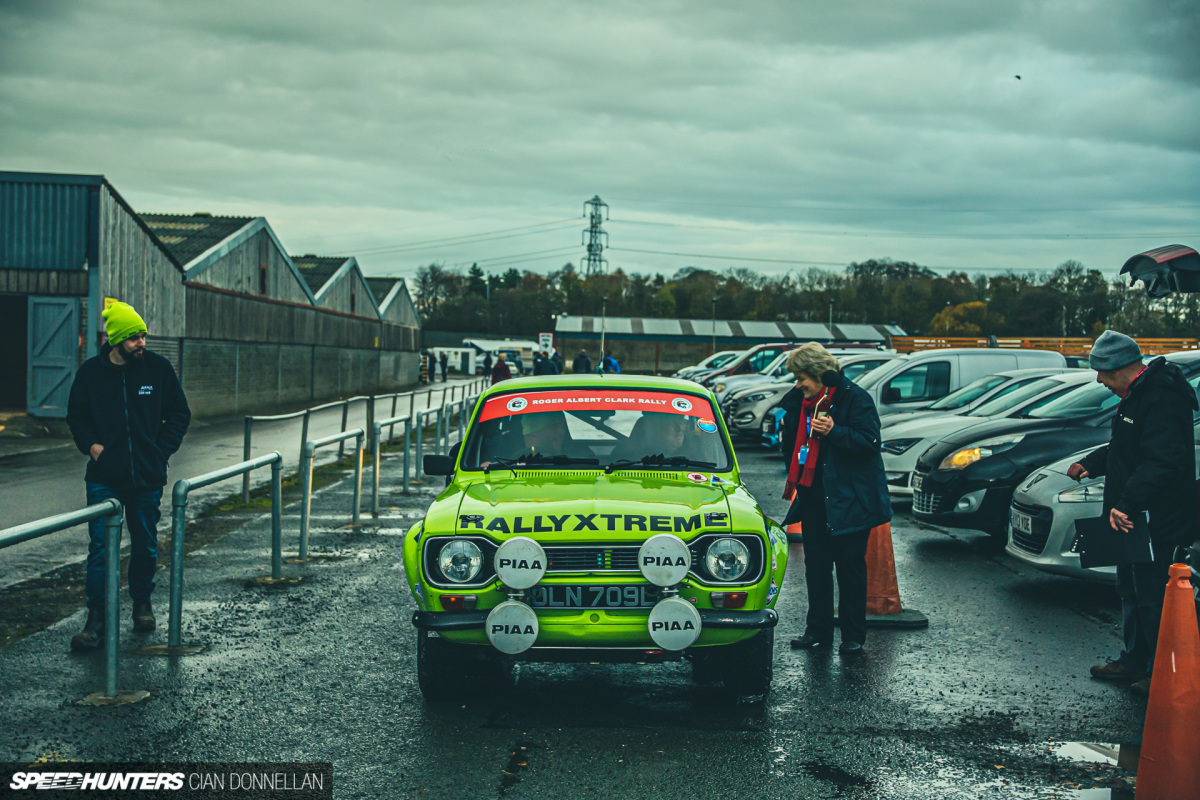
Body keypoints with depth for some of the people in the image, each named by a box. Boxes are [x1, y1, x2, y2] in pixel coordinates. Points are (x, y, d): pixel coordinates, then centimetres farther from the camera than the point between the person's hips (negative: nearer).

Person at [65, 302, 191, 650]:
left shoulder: (158, 368, -2)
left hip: (147, 476, 1)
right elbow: (76, 416, 11)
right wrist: (90, 444, -5)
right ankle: (96, 618, 1)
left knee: (146, 544, 12)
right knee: (100, 546, -5)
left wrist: (162, 449, -2)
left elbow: (179, 415, 8)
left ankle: (142, 602, 31)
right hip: (104, 477, -1)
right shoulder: (91, 372, -2)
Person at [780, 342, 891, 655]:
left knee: (850, 565, 0)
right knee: (816, 564, 9)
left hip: (848, 499, -6)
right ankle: (818, 629, 19)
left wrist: (834, 431, -26)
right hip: (813, 496, 6)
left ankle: (853, 635, 10)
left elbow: (870, 442, -16)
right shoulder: (800, 400, 9)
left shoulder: (854, 398, -11)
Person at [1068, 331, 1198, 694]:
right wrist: (1091, 464, 22)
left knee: (1151, 598, -3)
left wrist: (1127, 503, -37)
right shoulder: (1137, 394, 12)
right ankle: (1134, 661, 33)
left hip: (1155, 521, -11)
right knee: (1130, 592, 20)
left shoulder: (1161, 399, -22)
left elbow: (1162, 462, -32)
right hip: (1133, 517, 11)